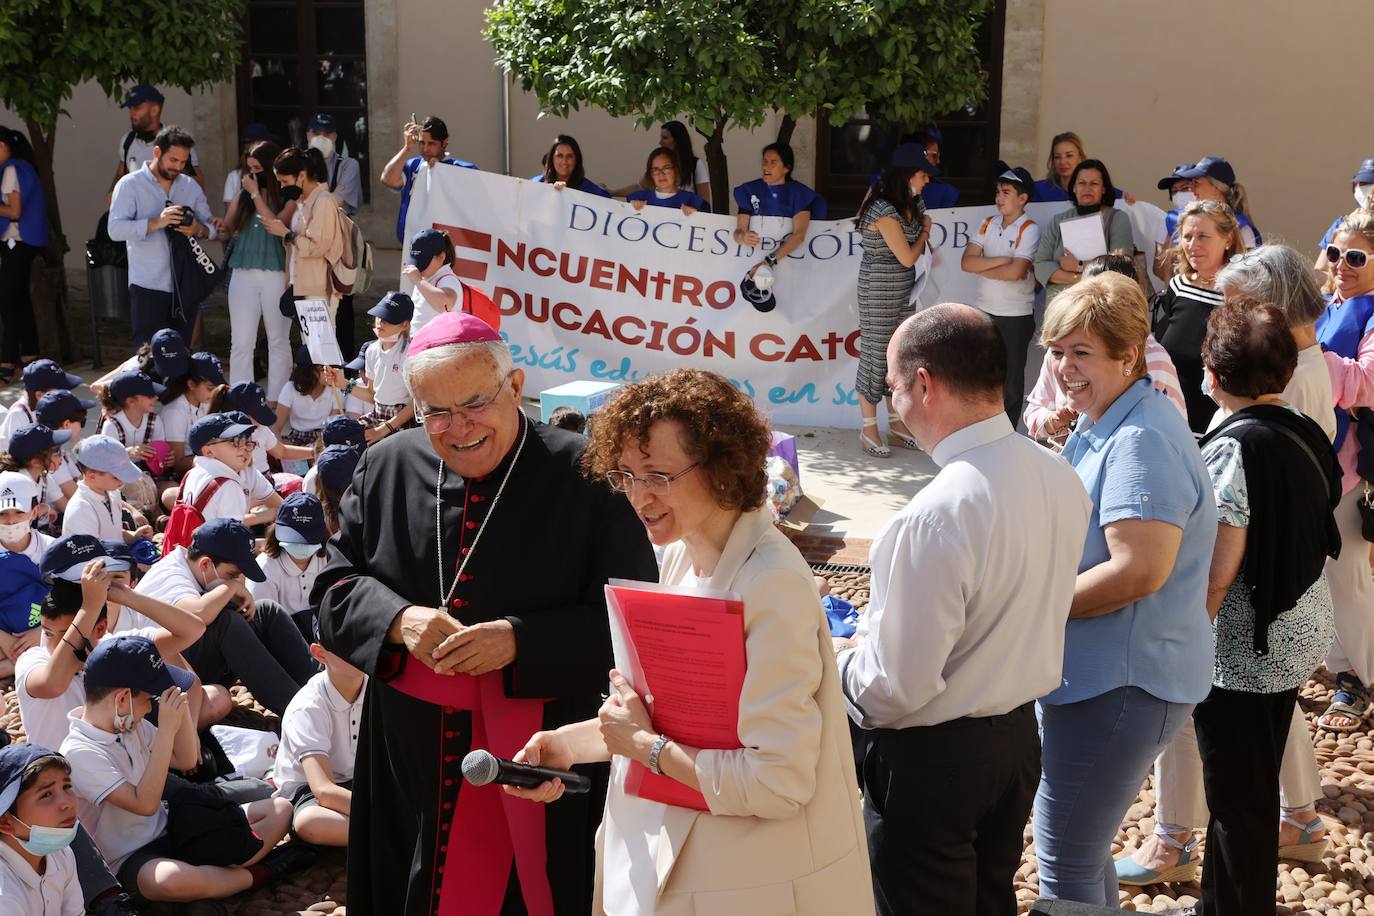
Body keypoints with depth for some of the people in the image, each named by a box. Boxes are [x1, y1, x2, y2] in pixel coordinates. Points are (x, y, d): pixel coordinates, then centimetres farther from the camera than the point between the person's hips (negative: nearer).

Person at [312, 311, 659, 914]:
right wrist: (399, 621, -15)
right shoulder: (386, 468, 3)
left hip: (540, 759, -4)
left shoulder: (587, 477, -10)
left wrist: (520, 640, -22)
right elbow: (335, 586, 6)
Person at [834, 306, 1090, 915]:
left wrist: (839, 665, -5)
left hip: (930, 757, -7)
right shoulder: (1061, 478, -4)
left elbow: (897, 686, -26)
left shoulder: (937, 517, -30)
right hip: (1019, 735, 8)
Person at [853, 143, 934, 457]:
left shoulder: (909, 203, 8)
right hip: (879, 287, -9)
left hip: (903, 287, 9)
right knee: (876, 353, -2)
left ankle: (896, 422, 22)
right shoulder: (884, 210, -22)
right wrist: (925, 230, -1)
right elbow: (908, 257, -16)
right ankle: (868, 430, 6)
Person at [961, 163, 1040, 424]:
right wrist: (1002, 259, -15)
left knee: (1011, 379, 6)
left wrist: (982, 268, -9)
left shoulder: (1029, 230, -11)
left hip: (1017, 315, -5)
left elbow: (1015, 272, -23)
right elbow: (967, 262, -6)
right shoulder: (988, 224, 5)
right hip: (985, 311, 5)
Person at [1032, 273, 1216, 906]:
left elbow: (1137, 570, -29)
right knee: (1080, 843, 21)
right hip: (1092, 674, 10)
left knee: (1063, 857, 0)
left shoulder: (1140, 443, -22)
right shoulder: (1099, 427, 11)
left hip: (1123, 683, -10)